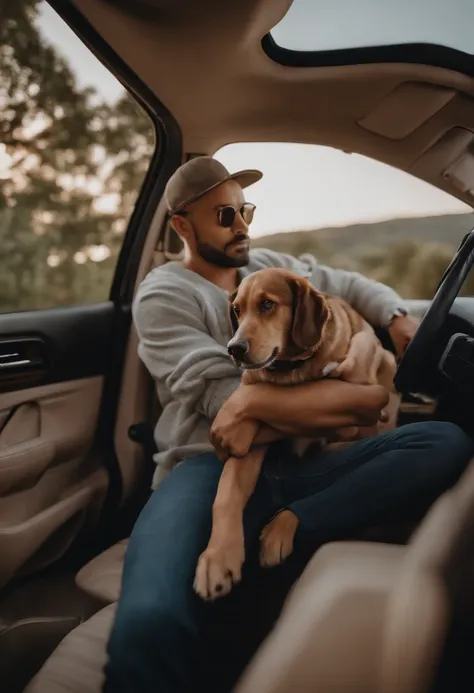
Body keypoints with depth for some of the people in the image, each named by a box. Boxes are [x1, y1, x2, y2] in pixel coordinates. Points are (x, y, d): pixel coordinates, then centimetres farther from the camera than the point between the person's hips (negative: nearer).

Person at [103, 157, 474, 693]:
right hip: (211, 466, -7)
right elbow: (228, 398, -10)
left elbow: (350, 285, 33)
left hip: (298, 465, 8)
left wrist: (397, 317, 8)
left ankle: (248, 547, -26)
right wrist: (362, 399, -9)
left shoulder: (271, 267, 22)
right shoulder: (164, 296, 2)